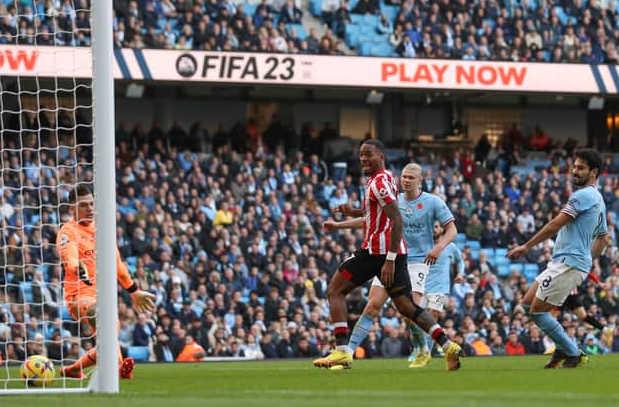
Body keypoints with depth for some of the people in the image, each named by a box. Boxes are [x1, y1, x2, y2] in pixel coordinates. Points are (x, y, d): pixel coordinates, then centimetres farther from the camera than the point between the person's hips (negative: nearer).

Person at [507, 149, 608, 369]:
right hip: (561, 263, 10)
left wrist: (527, 246, -10)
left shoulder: (584, 195, -13)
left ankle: (572, 353, -1)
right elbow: (602, 239, 28)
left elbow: (555, 225, -15)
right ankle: (563, 348, 13)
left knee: (537, 310, -8)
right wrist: (587, 262, 29)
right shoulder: (598, 200, 20)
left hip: (568, 263, -10)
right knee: (527, 304, 11)